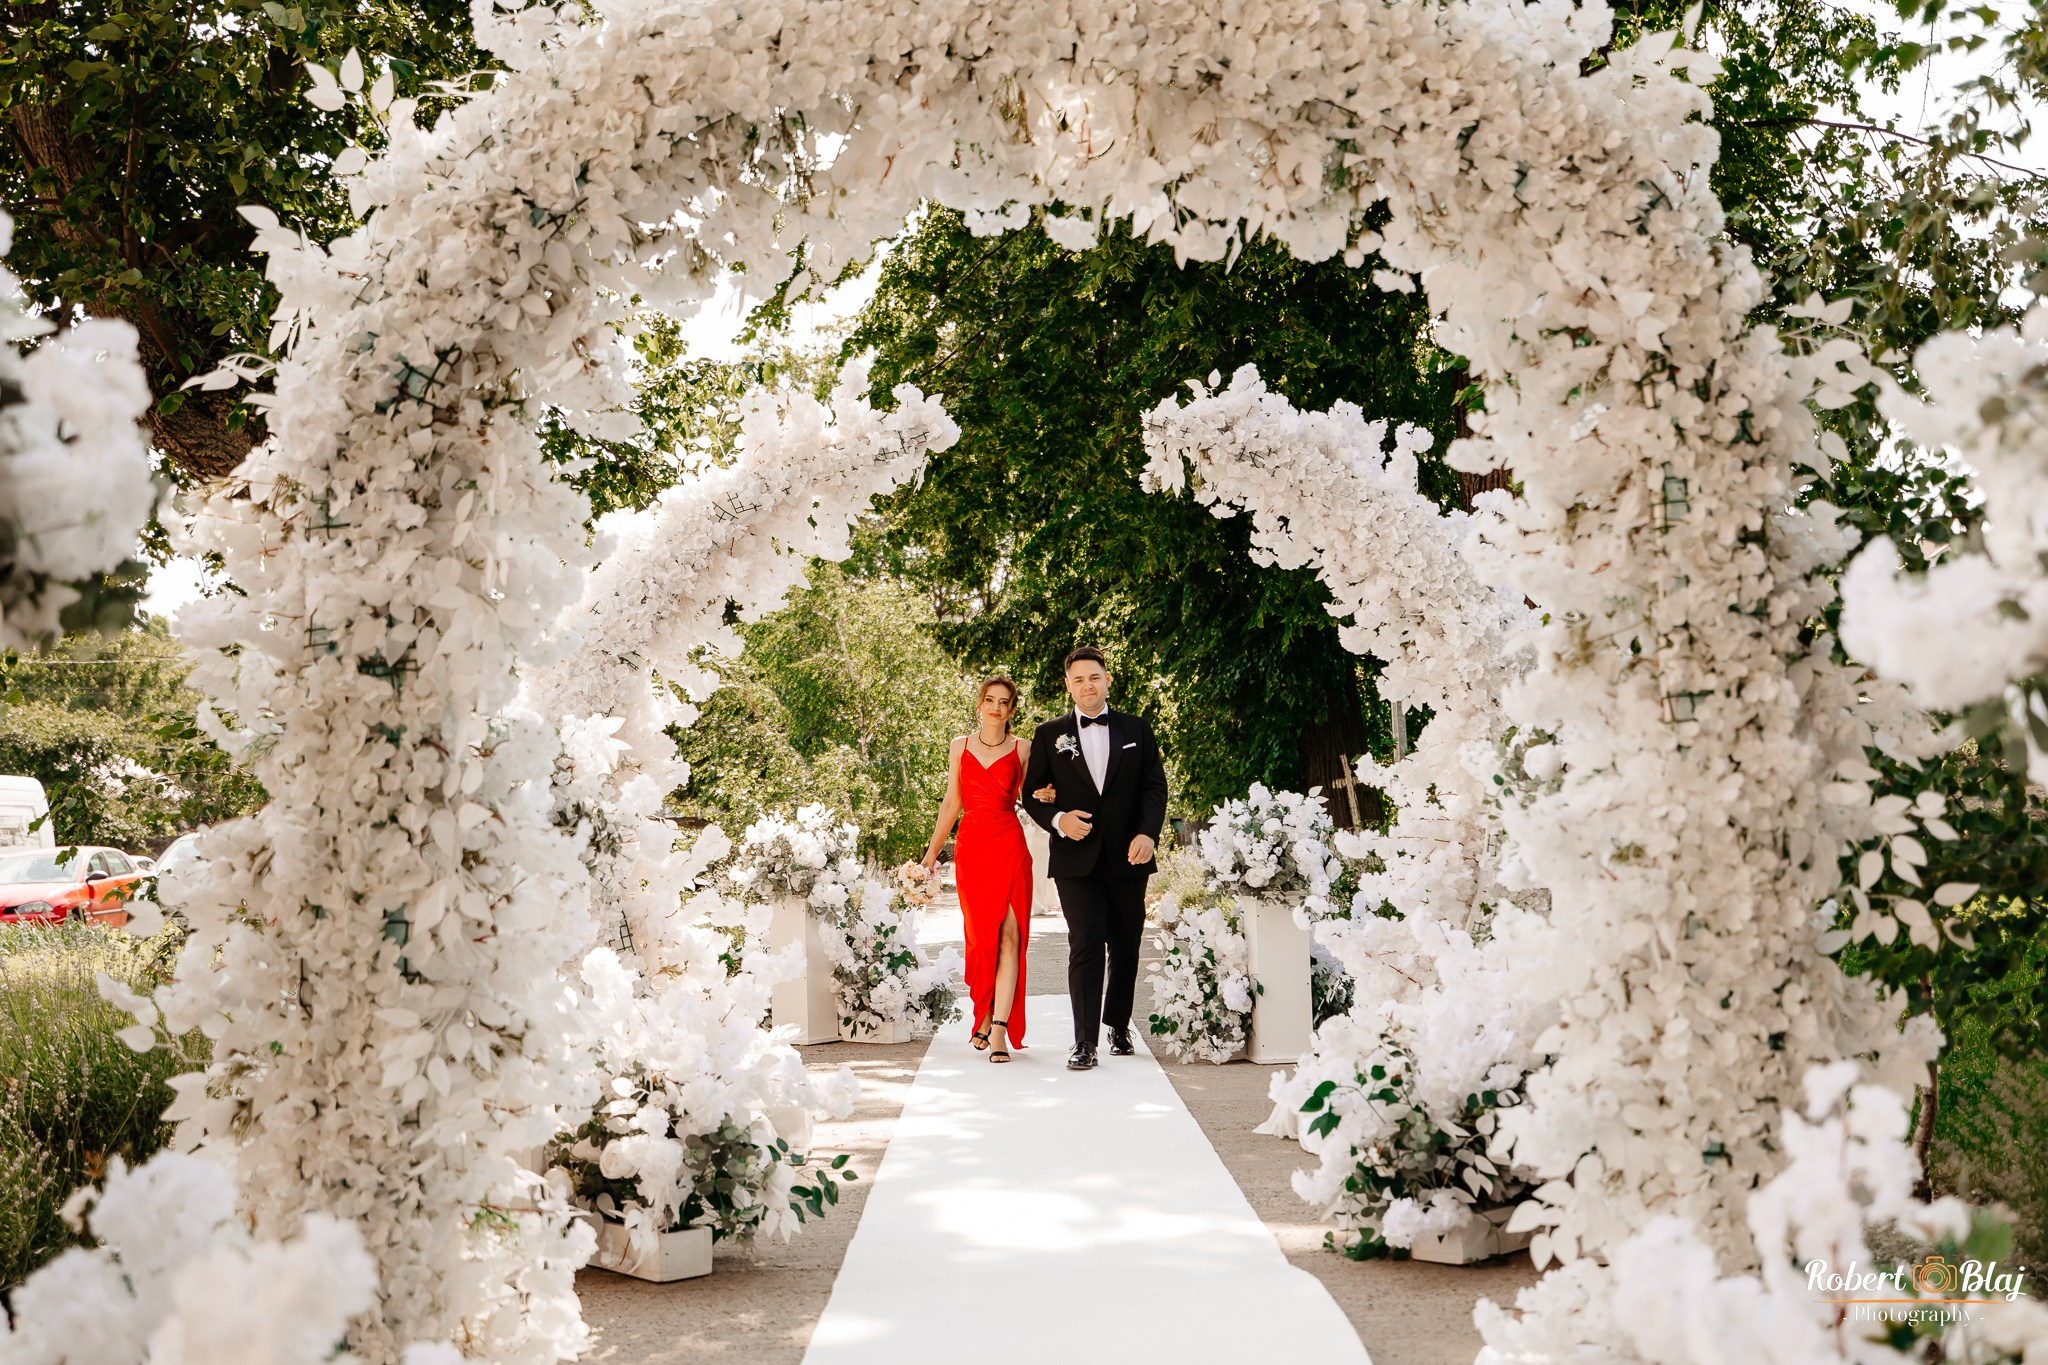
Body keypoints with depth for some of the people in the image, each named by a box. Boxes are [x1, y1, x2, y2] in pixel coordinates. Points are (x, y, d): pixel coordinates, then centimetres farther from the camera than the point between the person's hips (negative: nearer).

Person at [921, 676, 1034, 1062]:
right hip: (971, 848, 2)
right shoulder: (961, 745, 12)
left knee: (1010, 935, -11)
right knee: (982, 936, 2)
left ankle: (999, 1030, -16)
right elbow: (952, 802, 15)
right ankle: (984, 1019, 18)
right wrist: (933, 850, 12)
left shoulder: (1022, 750, 8)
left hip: (1009, 848, -1)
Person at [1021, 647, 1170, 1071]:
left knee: (1126, 947, 10)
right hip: (1077, 859, -2)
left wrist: (1148, 833, -11)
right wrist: (1058, 820, -12)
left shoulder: (1136, 729, 10)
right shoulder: (1050, 735, 8)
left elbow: (1155, 786, 4)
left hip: (1128, 857, 2)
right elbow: (1032, 794, 8)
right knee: (1085, 947, -10)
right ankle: (1085, 1041, -9)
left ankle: (1118, 1025, 29)